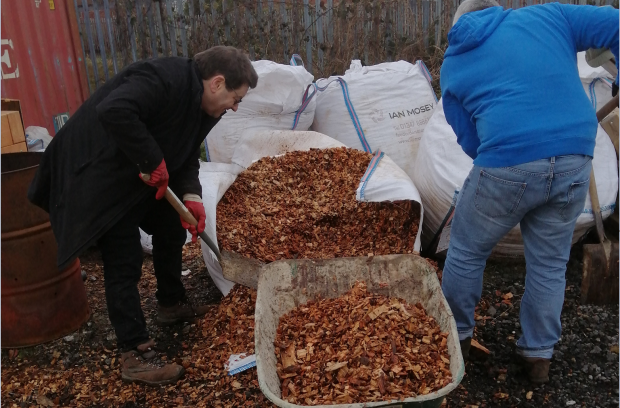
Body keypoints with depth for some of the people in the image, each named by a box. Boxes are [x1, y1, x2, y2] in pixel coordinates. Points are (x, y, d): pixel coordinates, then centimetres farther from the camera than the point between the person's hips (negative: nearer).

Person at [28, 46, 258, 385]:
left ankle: (171, 304, 38)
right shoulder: (164, 78, -28)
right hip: (100, 175, -10)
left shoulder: (203, 107, 2)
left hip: (143, 176, 10)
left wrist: (191, 196, -15)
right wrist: (152, 160, -34)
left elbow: (186, 158, 3)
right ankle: (135, 355, 1)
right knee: (124, 261, -9)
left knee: (172, 229, 16)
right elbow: (113, 111, -42)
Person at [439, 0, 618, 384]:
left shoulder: (454, 65, 13)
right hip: (575, 162, 3)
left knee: (467, 254, 18)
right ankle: (539, 355, 33)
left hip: (507, 165, -2)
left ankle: (456, 335, 35)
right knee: (550, 264, 19)